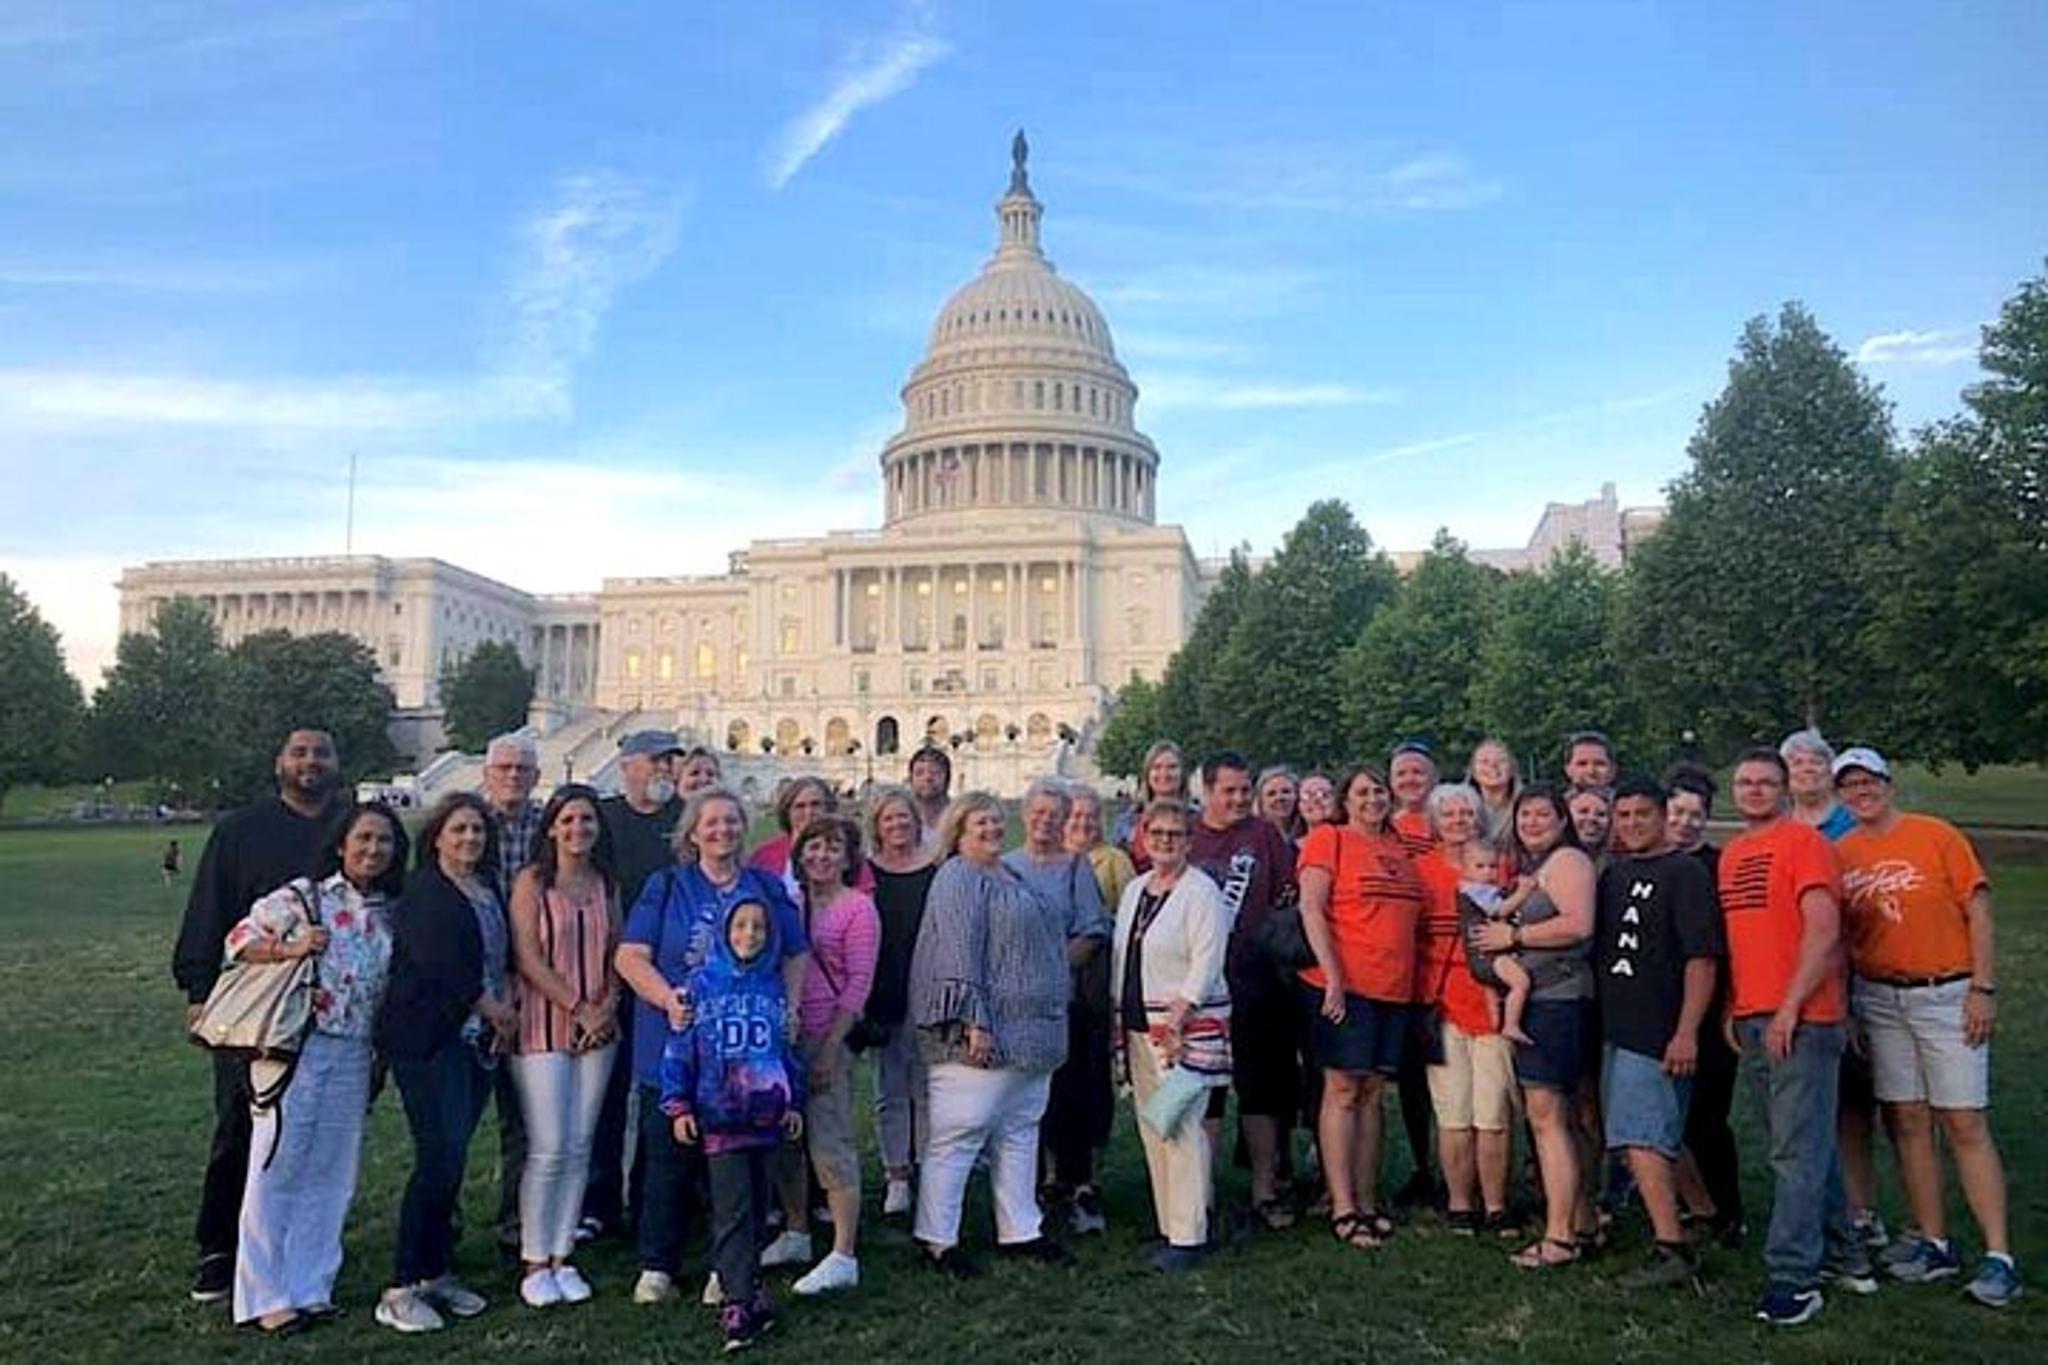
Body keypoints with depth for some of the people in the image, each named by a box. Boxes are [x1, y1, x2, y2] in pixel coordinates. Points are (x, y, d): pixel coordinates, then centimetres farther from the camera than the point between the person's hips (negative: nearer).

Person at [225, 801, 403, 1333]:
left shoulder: (390, 915, 10)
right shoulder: (303, 897, -3)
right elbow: (238, 940, -5)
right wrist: (291, 949, -20)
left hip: (354, 1057, 5)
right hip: (296, 1049, -5)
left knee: (331, 1174, 9)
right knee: (277, 1168, 0)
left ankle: (310, 1287, 20)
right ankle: (265, 1295, 10)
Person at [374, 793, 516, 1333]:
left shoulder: (490, 890, 15)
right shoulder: (423, 892, -9)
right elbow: (438, 966, -18)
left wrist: (507, 1008, 0)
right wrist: (494, 1009, -9)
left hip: (478, 1040, 7)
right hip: (428, 1040, -7)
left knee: (452, 1158, 11)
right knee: (441, 1157, -10)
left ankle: (436, 1272, 21)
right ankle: (401, 1289, 0)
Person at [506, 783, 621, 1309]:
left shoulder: (606, 883, 10)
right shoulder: (532, 882, -3)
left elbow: (618, 953, 11)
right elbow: (528, 958, -9)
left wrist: (608, 1007, -5)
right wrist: (578, 1008, -12)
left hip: (599, 1030, 4)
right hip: (543, 1025, -4)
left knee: (580, 1147, 7)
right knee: (549, 1148, -5)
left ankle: (562, 1257, 17)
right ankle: (533, 1263, 9)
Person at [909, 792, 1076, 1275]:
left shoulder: (1010, 877, 19)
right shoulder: (958, 878, -10)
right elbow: (958, 952, -19)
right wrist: (974, 1022, -23)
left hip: (1030, 1036, 9)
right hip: (984, 1035, -9)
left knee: (1019, 1134, 15)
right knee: (958, 1135, -2)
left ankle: (1020, 1230, 26)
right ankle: (937, 1239, 8)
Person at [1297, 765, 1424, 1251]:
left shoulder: (1399, 849, 16)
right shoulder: (1328, 839, -2)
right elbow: (1311, 908, -9)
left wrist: (1419, 982, 12)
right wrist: (1332, 976, -16)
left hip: (1394, 989, 6)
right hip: (1344, 986, -6)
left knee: (1372, 1094, 10)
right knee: (1343, 1091, -3)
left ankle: (1368, 1204, 17)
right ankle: (1343, 1209, 2)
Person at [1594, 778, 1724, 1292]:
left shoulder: (1685, 874, -8)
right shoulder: (1612, 874, 15)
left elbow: (1703, 958, -14)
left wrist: (1686, 1032, -19)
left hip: (1659, 1033, -8)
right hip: (1615, 1029, 8)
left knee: (1643, 1140, -12)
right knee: (1647, 1141, 15)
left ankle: (1671, 1250, -8)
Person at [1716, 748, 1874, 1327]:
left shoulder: (1803, 841, -6)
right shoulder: (1731, 854, 16)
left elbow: (1824, 931, -14)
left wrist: (1790, 1008, -17)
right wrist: (1731, 1009, 13)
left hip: (1801, 1018, -7)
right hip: (1751, 1019, 7)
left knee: (1799, 1150, -5)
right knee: (1807, 1143, 16)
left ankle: (1793, 1278, -2)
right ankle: (1842, 1256, 28)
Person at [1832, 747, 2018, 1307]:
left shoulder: (1938, 836, -3)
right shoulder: (1840, 853, 5)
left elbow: (1977, 913, -4)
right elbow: (1835, 934, 9)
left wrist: (1983, 989, -9)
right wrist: (1843, 1007, 6)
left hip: (1946, 995, -3)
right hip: (1877, 1001, 4)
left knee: (1965, 1125, -3)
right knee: (1907, 1123, 8)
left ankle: (1999, 1257, 4)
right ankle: (1934, 1244, 18)